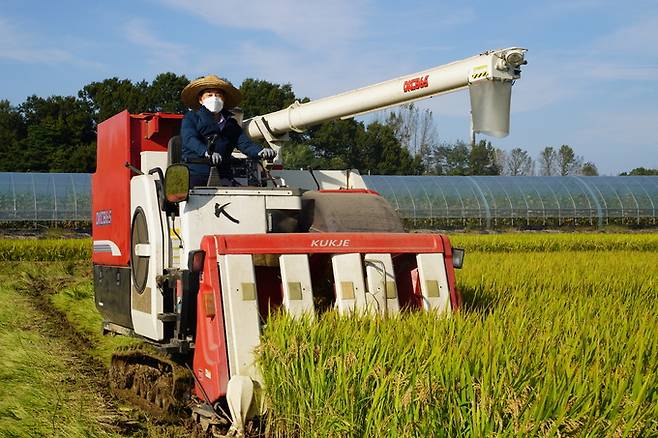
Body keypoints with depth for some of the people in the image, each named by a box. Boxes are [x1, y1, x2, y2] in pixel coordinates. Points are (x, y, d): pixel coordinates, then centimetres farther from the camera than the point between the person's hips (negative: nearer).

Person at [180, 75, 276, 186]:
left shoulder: (231, 124, 23)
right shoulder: (191, 117, 12)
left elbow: (245, 143, 9)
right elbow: (189, 139, -7)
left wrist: (261, 152, -15)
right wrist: (206, 152, -29)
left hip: (222, 176, 3)